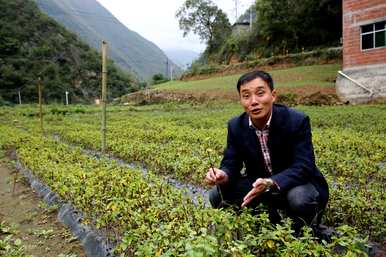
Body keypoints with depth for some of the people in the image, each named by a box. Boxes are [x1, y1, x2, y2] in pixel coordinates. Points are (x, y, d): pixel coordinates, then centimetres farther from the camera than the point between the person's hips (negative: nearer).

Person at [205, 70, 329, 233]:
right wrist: (223, 176, -33)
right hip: (259, 185, 4)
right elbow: (231, 164, -7)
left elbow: (303, 167, -28)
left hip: (297, 184, -4)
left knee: (300, 198, -37)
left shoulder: (297, 121, -22)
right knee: (217, 196, -13)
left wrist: (270, 183, -46)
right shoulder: (236, 126, -9)